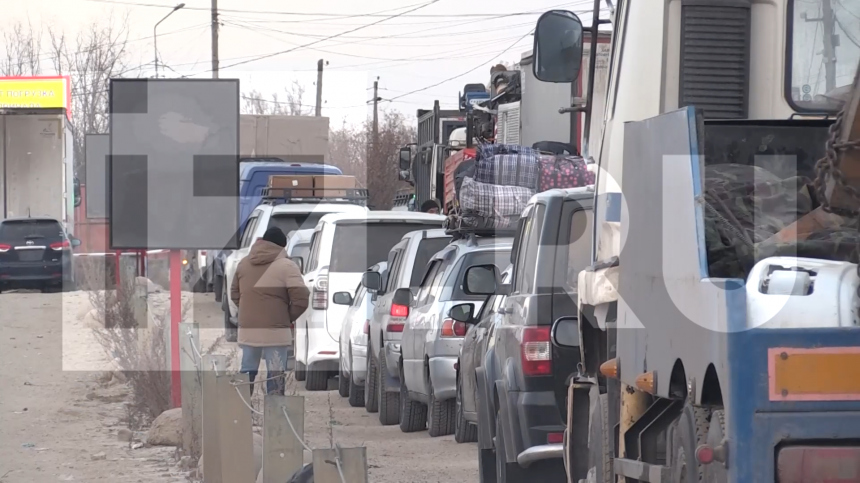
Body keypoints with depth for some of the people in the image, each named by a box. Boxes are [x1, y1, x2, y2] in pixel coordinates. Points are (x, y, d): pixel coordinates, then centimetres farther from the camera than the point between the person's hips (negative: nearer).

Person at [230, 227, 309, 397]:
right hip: (275, 331, -5)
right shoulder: (286, 266, -8)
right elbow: (301, 299, -13)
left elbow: (234, 294, 19)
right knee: (275, 376, 0)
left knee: (247, 372, 13)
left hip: (247, 330, 5)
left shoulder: (244, 263, 11)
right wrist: (289, 317, 3)